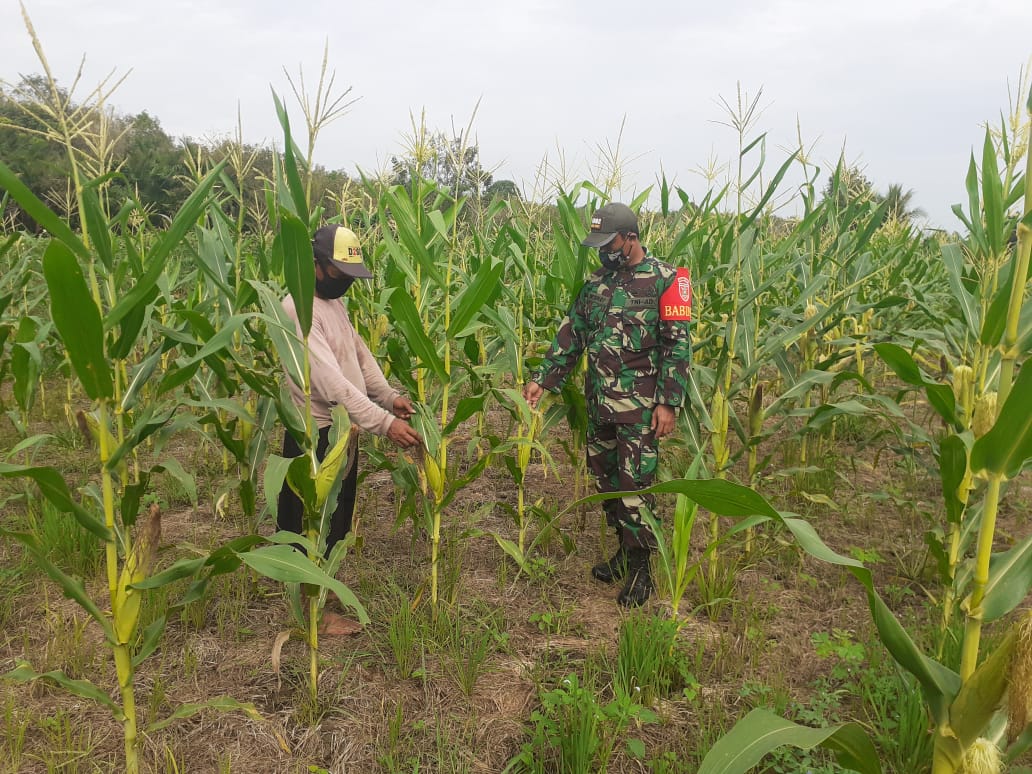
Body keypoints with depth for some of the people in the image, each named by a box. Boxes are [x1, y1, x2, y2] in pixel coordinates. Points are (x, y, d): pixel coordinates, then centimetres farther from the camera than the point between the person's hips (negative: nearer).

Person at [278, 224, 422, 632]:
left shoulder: (335, 301, 8)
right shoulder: (299, 309, -23)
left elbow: (360, 353, 11)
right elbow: (331, 380, -31)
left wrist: (390, 395, -4)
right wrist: (384, 423, -34)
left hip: (343, 429, 9)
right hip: (316, 434, -9)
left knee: (337, 518, 22)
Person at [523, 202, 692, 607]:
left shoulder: (665, 280, -6)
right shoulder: (596, 283, 10)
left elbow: (678, 344, -10)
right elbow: (570, 335, 10)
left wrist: (669, 402, -15)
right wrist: (542, 378, 0)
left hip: (640, 406, -6)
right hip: (599, 403, 6)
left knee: (635, 485, -4)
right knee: (606, 479, 13)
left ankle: (640, 568, 11)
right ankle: (625, 550, 31)